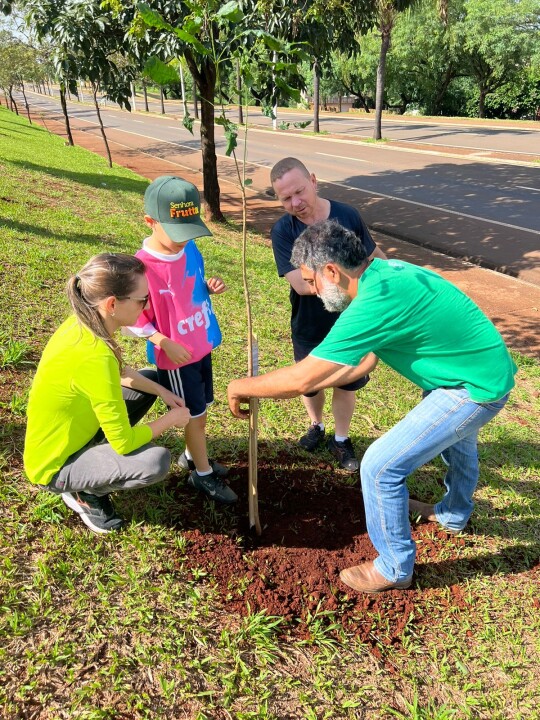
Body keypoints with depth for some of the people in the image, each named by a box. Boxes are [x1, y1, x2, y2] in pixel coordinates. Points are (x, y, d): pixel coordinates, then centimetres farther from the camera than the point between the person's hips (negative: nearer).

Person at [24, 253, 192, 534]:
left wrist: (162, 392, -1)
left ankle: (98, 453, 16)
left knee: (152, 379, 10)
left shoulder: (82, 322, -10)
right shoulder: (93, 356, -36)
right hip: (55, 466, -8)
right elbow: (125, 442, -29)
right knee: (156, 461, -29)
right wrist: (171, 418, -12)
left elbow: (119, 372, 11)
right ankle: (85, 493, 1)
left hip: (71, 435, 9)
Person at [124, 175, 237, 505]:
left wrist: (211, 287, -8)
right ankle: (203, 473, 30)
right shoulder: (142, 266, -25)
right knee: (195, 415, 8)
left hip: (203, 346, 6)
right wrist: (165, 343, -26)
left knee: (201, 408, 20)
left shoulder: (191, 249, -5)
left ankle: (192, 456, 45)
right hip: (175, 358, -6)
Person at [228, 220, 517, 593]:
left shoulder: (377, 300, -30)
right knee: (456, 436, 35)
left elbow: (301, 379, -28)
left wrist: (242, 387, -11)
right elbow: (366, 362, 4)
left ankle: (394, 569, 17)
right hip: (487, 368, 10)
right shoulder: (387, 271, -1)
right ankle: (454, 514, 63)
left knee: (381, 466, -6)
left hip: (477, 388, -10)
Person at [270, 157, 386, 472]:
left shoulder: (348, 215, -13)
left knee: (346, 385, 16)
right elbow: (301, 284, -28)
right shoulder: (283, 231, -18)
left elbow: (374, 257, 2)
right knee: (310, 386, 20)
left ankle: (341, 440, 41)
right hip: (309, 330, 0)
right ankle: (316, 426, 51)